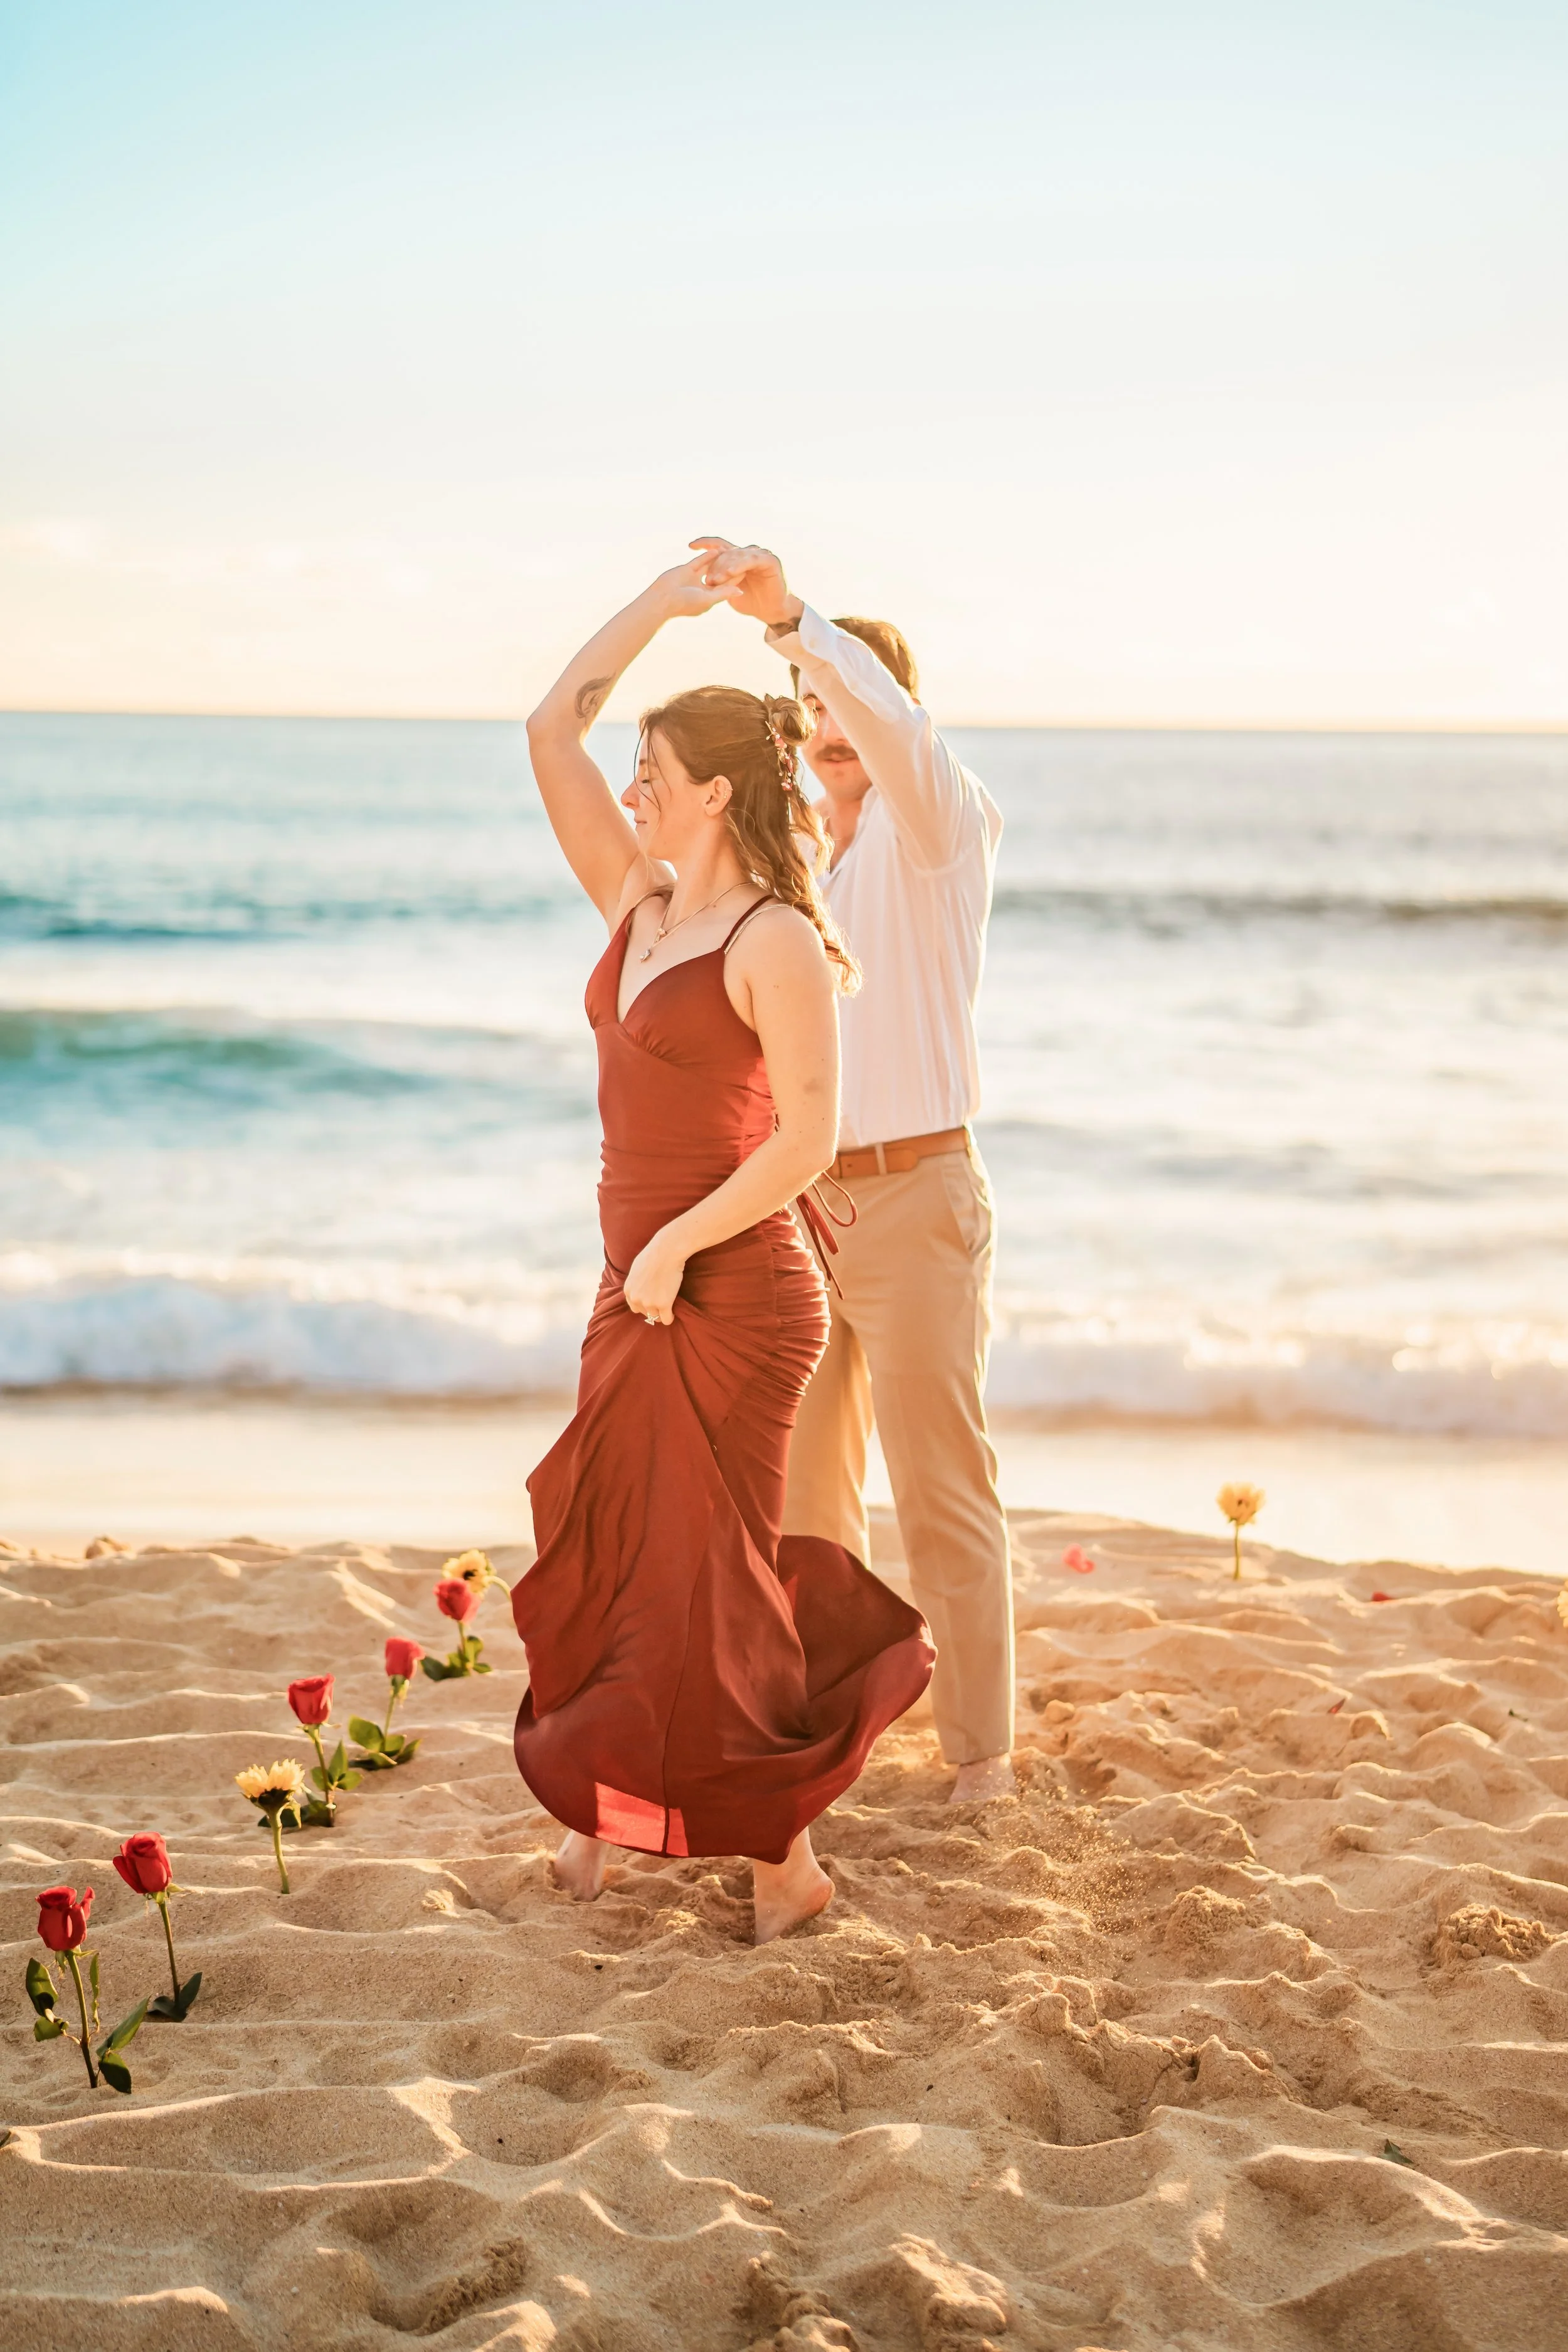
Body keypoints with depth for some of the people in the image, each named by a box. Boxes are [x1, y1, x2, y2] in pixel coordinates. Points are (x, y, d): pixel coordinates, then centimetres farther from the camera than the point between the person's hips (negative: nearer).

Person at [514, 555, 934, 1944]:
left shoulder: (776, 943, -14)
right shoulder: (640, 905, 8)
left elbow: (809, 1135, -19)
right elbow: (552, 734, 8)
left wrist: (677, 1245, -17)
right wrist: (661, 604, 7)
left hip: (733, 1296, -8)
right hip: (641, 1289, 8)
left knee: (705, 1578, 0)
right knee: (602, 1555, 14)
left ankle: (785, 1853, 14)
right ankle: (614, 1804, 31)